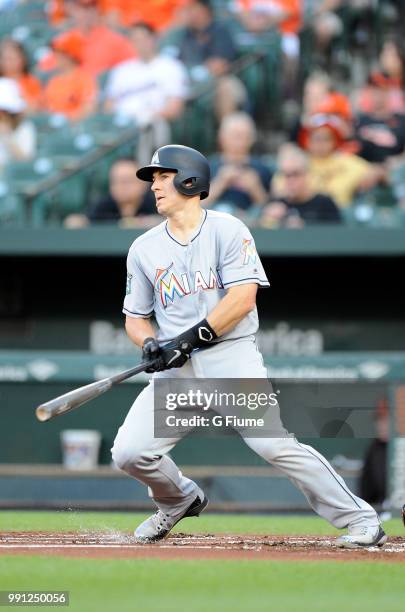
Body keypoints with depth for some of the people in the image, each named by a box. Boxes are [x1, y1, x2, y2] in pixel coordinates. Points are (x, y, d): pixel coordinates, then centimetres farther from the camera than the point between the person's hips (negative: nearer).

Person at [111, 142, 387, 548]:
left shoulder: (227, 230, -1)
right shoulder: (144, 249, 13)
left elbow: (243, 297, -11)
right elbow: (135, 317, 17)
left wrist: (190, 338, -17)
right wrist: (150, 344, -6)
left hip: (231, 355, -4)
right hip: (176, 370, 4)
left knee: (274, 442, -21)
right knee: (129, 452, -11)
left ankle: (359, 519, -13)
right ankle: (179, 500, 21)